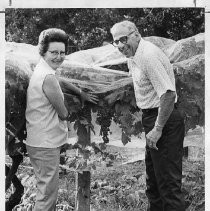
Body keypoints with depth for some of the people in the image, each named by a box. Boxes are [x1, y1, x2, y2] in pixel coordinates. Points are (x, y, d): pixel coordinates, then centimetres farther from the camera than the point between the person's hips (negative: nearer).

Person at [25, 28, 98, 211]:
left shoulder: (41, 70, 9)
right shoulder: (48, 77, -22)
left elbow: (60, 82, 30)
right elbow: (64, 113, -16)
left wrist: (82, 93, 32)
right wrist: (67, 113, 6)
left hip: (41, 141, 10)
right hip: (45, 144, -10)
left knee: (48, 189, 22)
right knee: (48, 193, -3)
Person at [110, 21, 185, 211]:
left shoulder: (149, 55, -20)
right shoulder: (133, 56, 11)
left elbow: (168, 93, -26)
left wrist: (158, 129, -24)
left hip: (164, 120, -10)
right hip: (151, 116, 10)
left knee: (168, 181, -7)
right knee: (153, 179, 20)